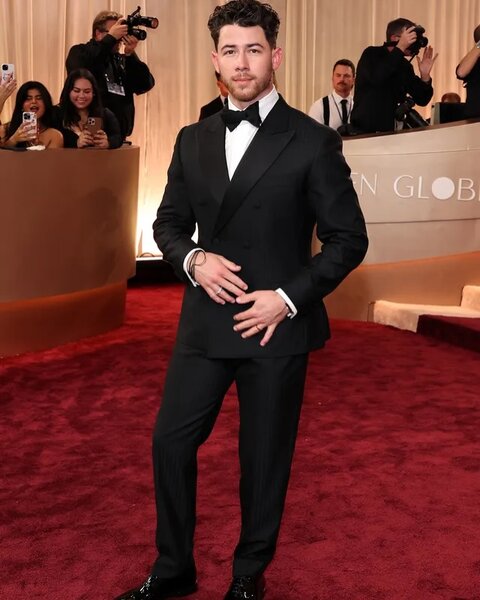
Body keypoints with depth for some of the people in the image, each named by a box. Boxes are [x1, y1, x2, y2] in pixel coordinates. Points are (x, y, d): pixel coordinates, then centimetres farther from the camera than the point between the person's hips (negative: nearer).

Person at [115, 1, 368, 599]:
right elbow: (168, 222, 15)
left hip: (277, 326, -4)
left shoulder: (312, 141, -5)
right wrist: (193, 259, -7)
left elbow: (348, 238, -4)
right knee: (170, 442, 8)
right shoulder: (193, 141, 9)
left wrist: (289, 297, -15)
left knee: (264, 458, 9)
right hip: (205, 320, 4)